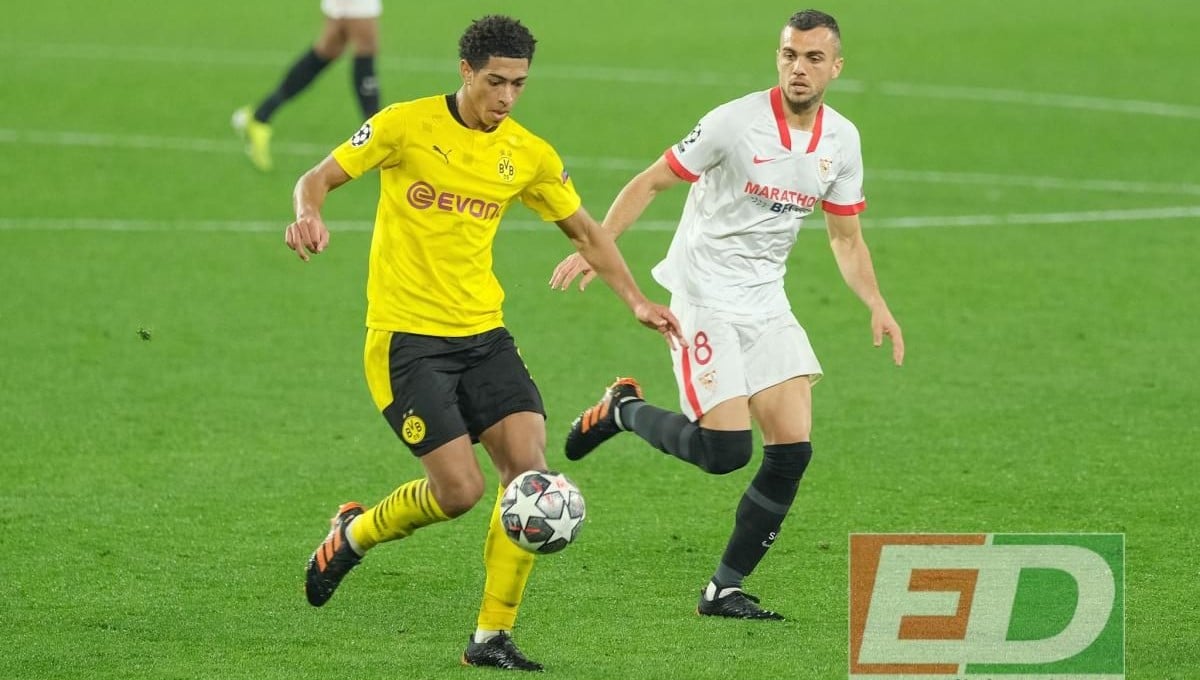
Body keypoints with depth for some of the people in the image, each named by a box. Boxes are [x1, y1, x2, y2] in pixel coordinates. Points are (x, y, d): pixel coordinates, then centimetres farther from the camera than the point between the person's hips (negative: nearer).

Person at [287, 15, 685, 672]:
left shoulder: (529, 155, 5)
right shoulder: (407, 125, -7)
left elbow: (585, 232, 18)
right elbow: (319, 178, -4)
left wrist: (636, 301, 7)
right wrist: (309, 215, -27)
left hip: (483, 333, 5)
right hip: (407, 338, -5)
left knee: (529, 465, -13)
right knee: (459, 489, -13)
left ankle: (492, 637, -3)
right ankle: (353, 532, 19)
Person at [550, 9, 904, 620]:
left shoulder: (842, 140, 3)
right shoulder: (736, 122, -15)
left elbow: (846, 237, 15)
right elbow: (650, 183, -9)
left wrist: (877, 306, 2)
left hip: (767, 302, 6)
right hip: (706, 298, -6)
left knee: (793, 447, -6)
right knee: (725, 448, -17)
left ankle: (725, 589, 6)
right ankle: (622, 409, 12)